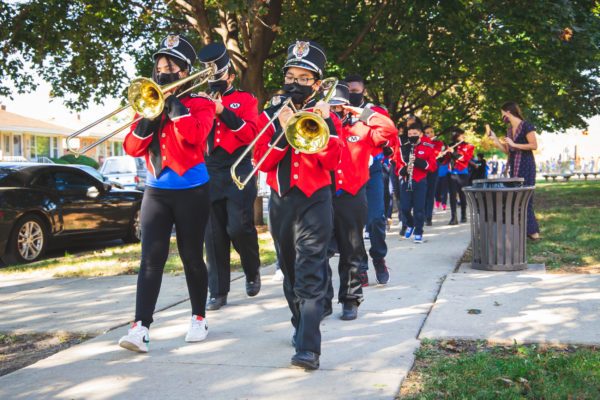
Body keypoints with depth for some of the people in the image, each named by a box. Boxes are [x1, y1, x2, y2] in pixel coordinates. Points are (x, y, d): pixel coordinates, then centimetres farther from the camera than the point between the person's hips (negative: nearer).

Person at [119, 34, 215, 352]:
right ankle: (140, 327, -10)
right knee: (151, 258, -6)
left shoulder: (200, 103, 0)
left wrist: (172, 101, -18)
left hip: (191, 191, -3)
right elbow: (132, 148, 1)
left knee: (191, 257, 6)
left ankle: (199, 317, 21)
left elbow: (195, 135, -22)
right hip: (156, 191, 3)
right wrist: (151, 114, -12)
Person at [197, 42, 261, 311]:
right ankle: (218, 292, 7)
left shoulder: (245, 99, 7)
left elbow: (250, 133, -6)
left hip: (238, 173, -3)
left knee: (239, 228, -11)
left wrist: (223, 112, -15)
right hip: (208, 174, 3)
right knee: (214, 235, 1)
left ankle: (252, 272, 18)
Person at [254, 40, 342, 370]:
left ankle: (309, 347, -17)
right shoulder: (270, 115, 6)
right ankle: (302, 327, 31)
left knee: (310, 274, -12)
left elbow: (331, 162, -9)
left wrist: (326, 124, -19)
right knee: (290, 272, 14)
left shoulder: (325, 115, 2)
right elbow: (262, 161, -4)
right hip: (280, 201, 4)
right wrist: (283, 131, -17)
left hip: (314, 199, -3)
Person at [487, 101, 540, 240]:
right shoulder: (509, 129, 14)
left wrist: (514, 144, -16)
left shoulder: (526, 126, -10)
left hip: (525, 165, -8)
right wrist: (494, 138, 9)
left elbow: (534, 145, -16)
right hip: (514, 166, 8)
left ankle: (532, 231, -4)